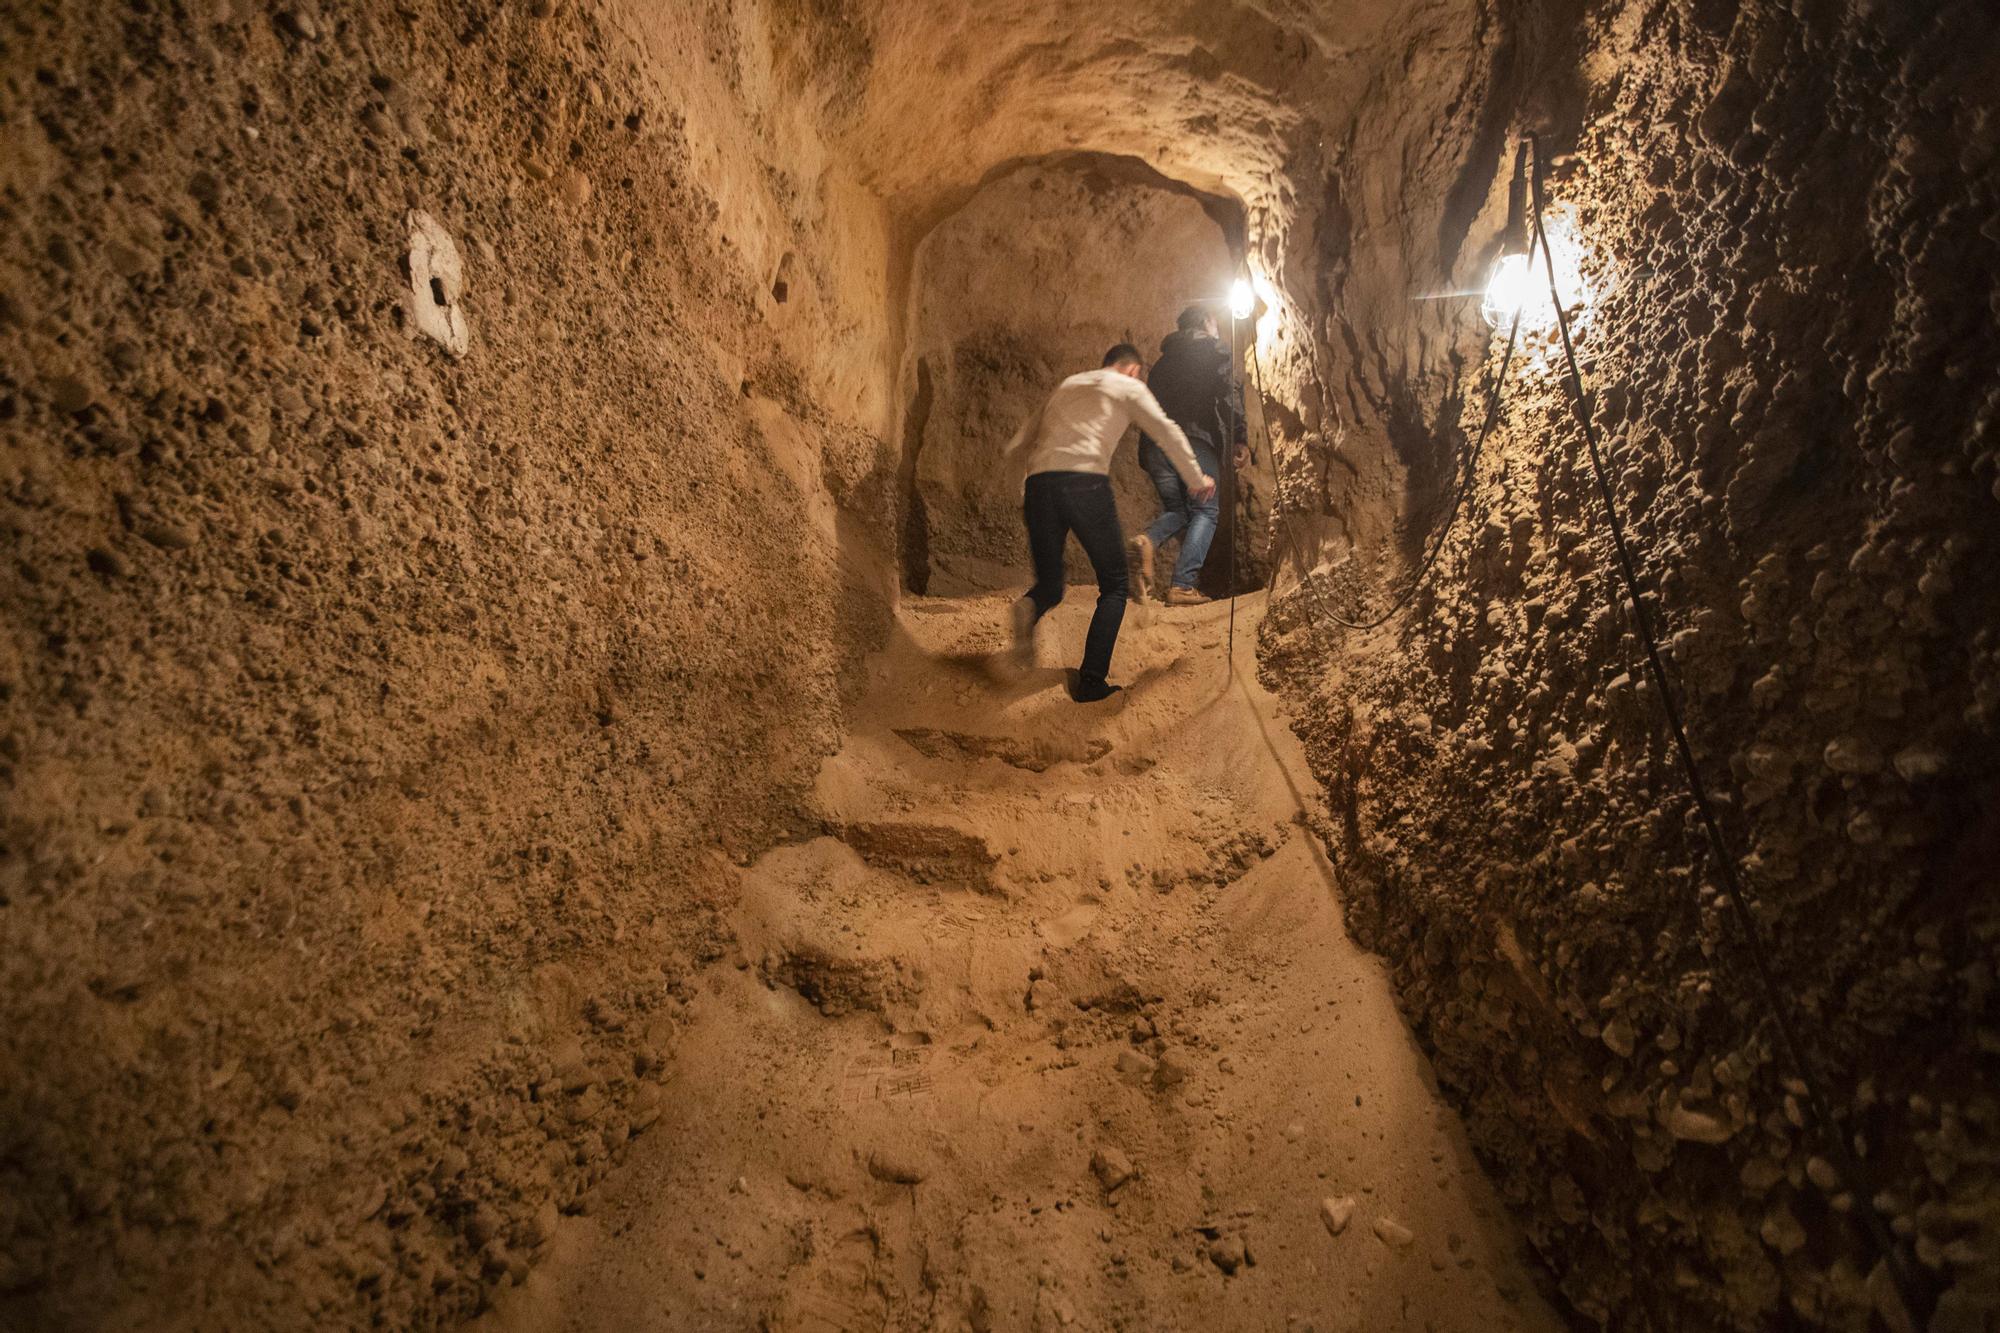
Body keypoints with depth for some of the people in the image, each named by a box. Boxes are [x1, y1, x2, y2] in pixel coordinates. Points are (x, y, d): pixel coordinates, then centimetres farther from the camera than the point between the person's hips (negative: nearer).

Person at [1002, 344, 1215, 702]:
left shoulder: (1065, 386, 32)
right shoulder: (1128, 387, 18)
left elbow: (1015, 446, 27)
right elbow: (1167, 433, 8)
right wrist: (1196, 479, 18)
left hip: (1038, 484, 5)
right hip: (1085, 481, -4)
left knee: (1050, 584, 16)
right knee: (1115, 584, 9)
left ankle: (1030, 609, -22)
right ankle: (1090, 682, -5)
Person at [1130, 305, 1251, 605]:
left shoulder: (1165, 358, 28)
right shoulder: (1213, 349, 10)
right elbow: (1228, 392, -4)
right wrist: (1240, 438, -6)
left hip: (1153, 444, 6)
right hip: (1194, 438, -5)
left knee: (1176, 509, 17)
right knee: (1204, 512, 1)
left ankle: (1149, 540, -17)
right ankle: (1182, 586, -13)